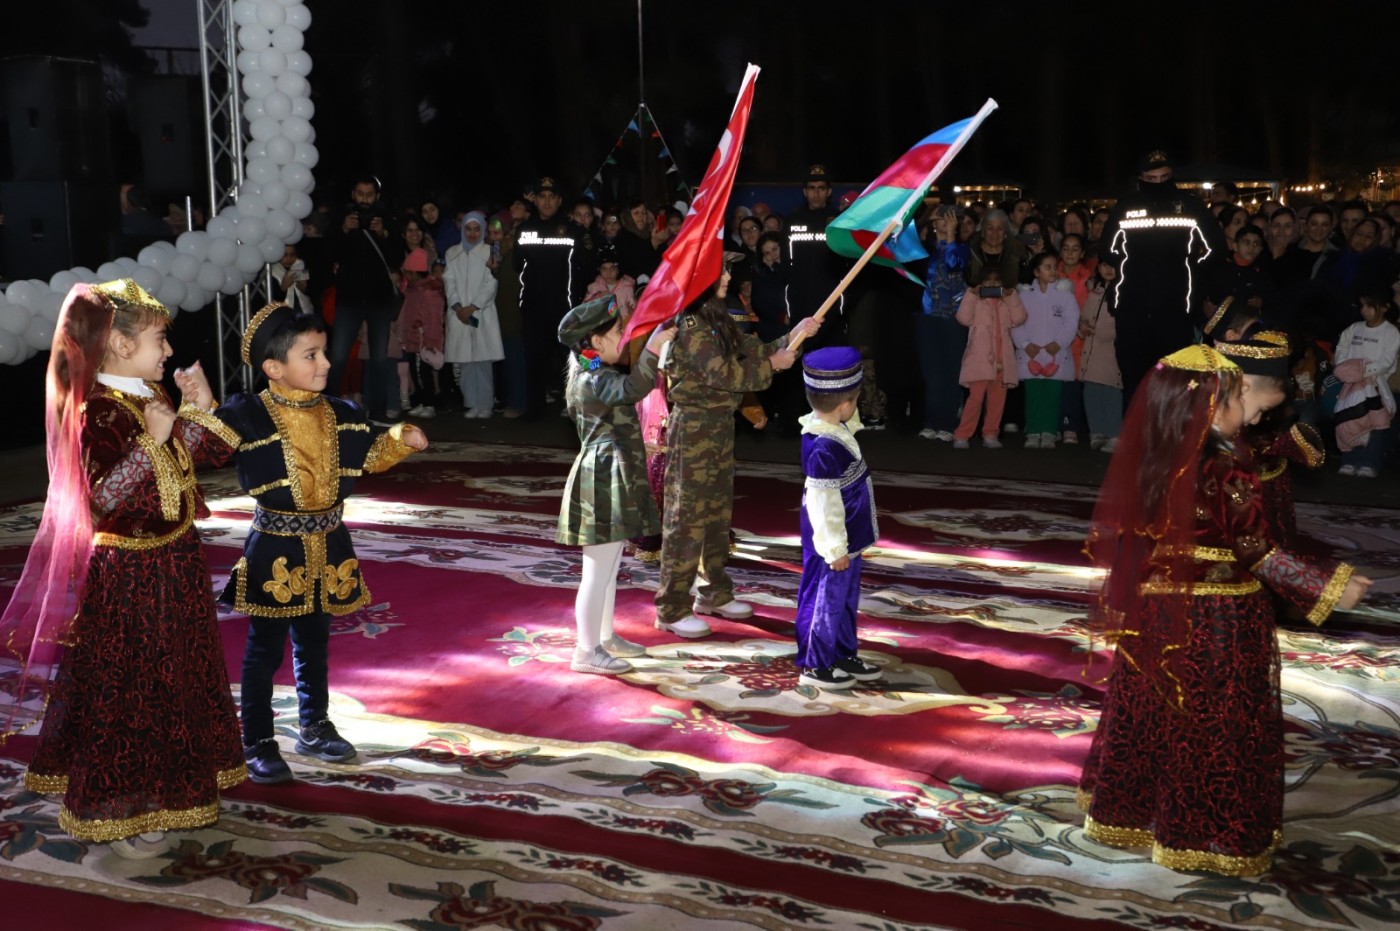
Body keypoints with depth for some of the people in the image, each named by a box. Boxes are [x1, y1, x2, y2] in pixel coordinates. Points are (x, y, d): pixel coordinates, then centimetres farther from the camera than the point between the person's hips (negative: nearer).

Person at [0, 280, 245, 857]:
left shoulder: (153, 398, 6)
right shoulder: (99, 411, -21)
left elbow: (214, 453, 12)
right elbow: (104, 497, -29)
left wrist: (200, 407, -3)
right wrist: (150, 442, -33)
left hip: (176, 565, 9)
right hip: (128, 576, -9)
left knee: (176, 682, 20)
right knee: (122, 692, 2)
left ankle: (162, 787, 37)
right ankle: (115, 812, 16)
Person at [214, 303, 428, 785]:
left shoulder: (339, 414, 3)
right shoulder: (248, 415, -14)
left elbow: (371, 453, 16)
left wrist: (401, 439, 1)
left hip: (327, 544, 5)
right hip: (274, 547, -5)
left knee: (314, 642, 19)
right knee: (265, 648, 4)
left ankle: (315, 726, 34)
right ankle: (258, 743, 15)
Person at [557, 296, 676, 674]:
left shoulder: (599, 374, 12)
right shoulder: (593, 382, -20)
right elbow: (633, 388, -39)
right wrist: (653, 348, -44)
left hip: (613, 482, 11)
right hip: (602, 483, -11)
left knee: (608, 567, 20)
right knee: (598, 571, -4)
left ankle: (605, 637, 32)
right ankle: (586, 652, 3)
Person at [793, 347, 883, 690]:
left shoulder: (832, 430, -1)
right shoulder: (824, 449, -31)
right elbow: (823, 504, -28)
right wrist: (834, 548, -23)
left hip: (847, 536, 10)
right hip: (833, 541, -10)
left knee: (846, 597, 22)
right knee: (825, 599, 4)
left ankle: (844, 655, 38)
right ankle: (814, 665, 19)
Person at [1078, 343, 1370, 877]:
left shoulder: (1148, 462, -2)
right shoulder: (1228, 472, -20)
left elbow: (1120, 540, 6)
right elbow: (1261, 553, -16)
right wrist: (1329, 586, -11)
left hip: (1157, 613, 6)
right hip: (1217, 623, -6)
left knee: (1148, 716, 18)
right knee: (1215, 729, 7)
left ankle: (1128, 814, 31)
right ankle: (1206, 835, 17)